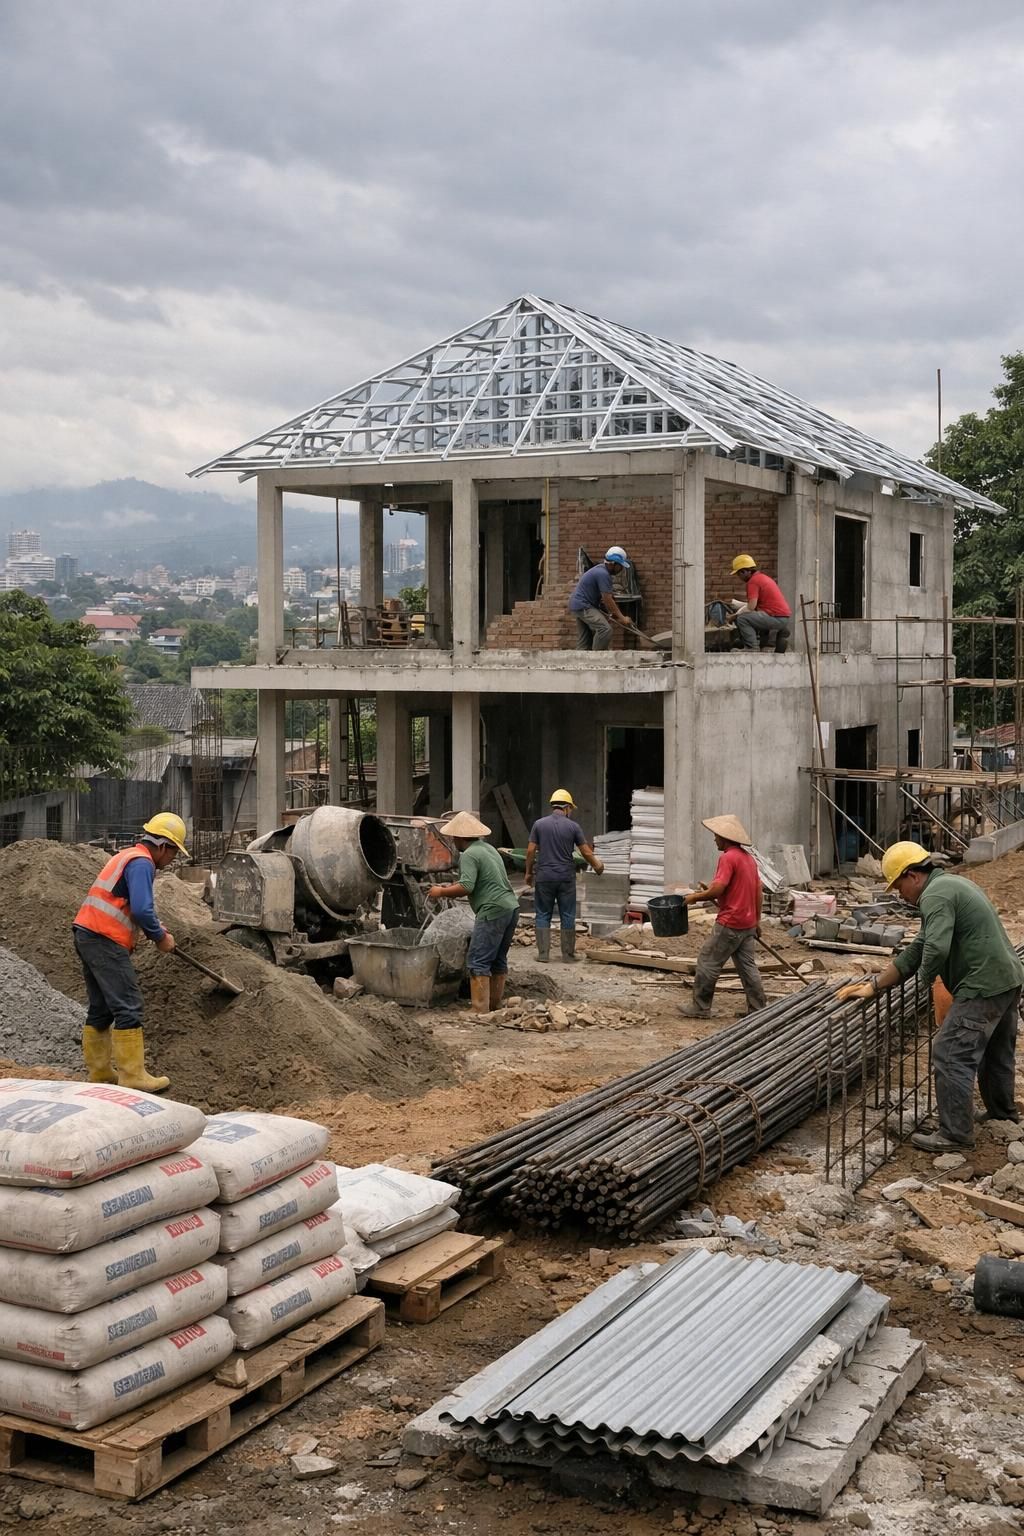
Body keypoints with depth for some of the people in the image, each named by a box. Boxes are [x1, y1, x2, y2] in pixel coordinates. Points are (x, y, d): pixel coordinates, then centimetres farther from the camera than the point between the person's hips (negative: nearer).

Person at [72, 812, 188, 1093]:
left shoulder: (127, 857, 22)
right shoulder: (141, 862, -11)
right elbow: (142, 910, -21)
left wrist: (159, 930, 18)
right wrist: (160, 937, -7)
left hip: (87, 935, 11)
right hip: (105, 940, -11)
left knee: (100, 1008, 15)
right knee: (128, 1008, -9)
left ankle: (100, 1071, 19)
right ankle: (133, 1076, -9)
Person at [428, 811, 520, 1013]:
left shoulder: (469, 855, -10)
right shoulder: (489, 848, 20)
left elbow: (466, 887, -20)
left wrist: (441, 892, -6)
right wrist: (450, 888, 25)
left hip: (493, 910, -10)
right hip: (511, 907, 10)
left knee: (478, 962, -8)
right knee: (498, 960, 16)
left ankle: (481, 1011, -12)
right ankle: (495, 1006, 22)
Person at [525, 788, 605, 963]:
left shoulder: (539, 824, -1)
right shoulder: (573, 826, -3)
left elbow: (530, 851, -2)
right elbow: (587, 852, -1)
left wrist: (528, 872, 11)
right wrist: (597, 866, 18)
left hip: (544, 877, 1)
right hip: (566, 877, -1)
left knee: (542, 915, 8)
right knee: (567, 916, 8)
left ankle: (543, 953, 6)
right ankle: (568, 953, 13)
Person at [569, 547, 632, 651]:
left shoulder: (601, 570, 13)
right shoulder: (603, 574, -19)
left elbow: (605, 598, 17)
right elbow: (607, 600, -20)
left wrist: (615, 613, 8)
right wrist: (621, 618, -14)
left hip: (579, 606, 11)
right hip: (583, 607, -11)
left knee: (584, 643, 10)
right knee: (605, 629, -23)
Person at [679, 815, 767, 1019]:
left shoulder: (728, 857, -16)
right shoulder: (749, 857, 13)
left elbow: (717, 889, -23)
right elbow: (758, 890, 16)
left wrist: (695, 897, -7)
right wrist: (757, 920, 21)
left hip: (730, 923, -9)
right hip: (748, 924, 9)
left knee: (707, 962, 1)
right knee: (747, 966, 12)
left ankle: (700, 1007, 7)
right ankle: (759, 1009, 11)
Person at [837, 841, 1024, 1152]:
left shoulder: (935, 896, -15)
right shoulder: (950, 884, 18)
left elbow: (935, 949, -29)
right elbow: (917, 949, 16)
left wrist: (927, 977, -6)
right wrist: (874, 985, 11)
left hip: (983, 987, -11)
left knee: (950, 1055, -6)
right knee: (996, 1050, 27)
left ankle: (955, 1134, -1)